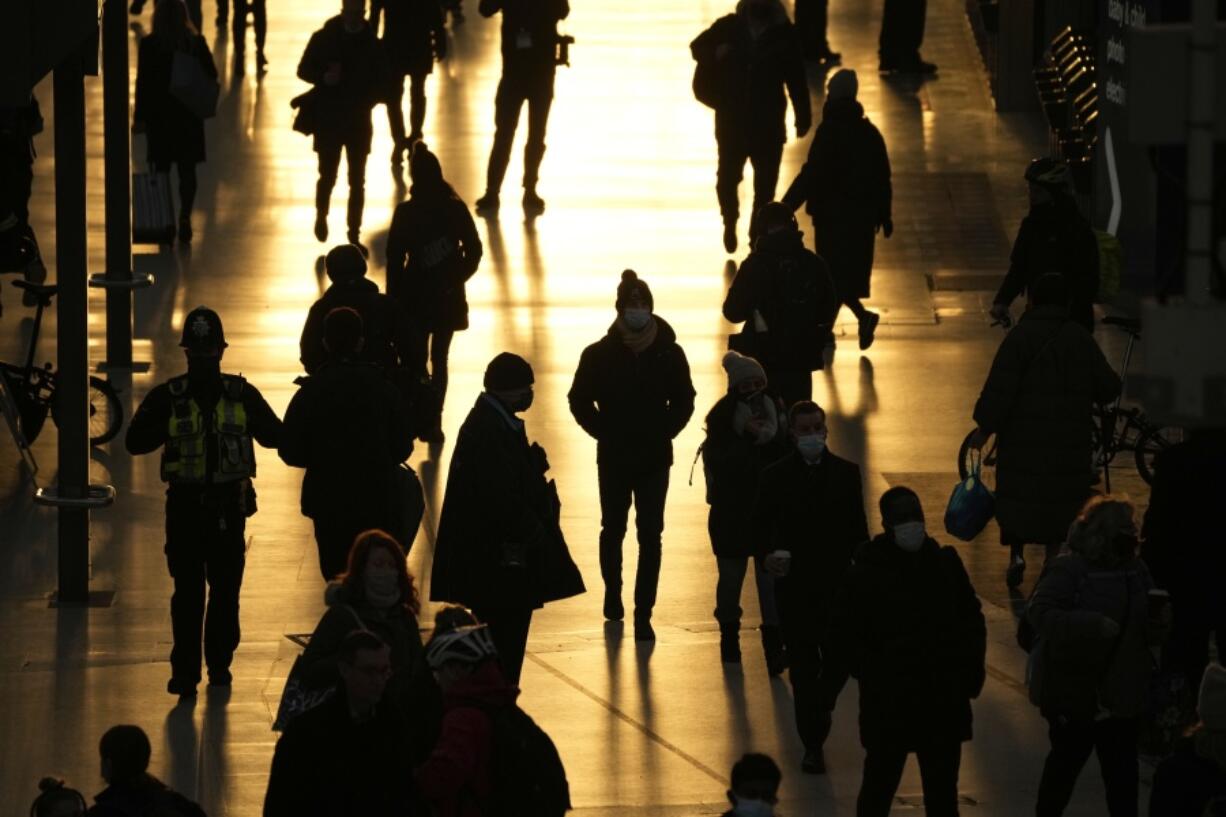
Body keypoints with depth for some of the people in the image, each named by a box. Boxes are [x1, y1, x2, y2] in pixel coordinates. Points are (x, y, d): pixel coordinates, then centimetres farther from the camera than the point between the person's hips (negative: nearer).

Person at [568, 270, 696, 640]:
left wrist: (663, 433, -7)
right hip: (614, 458, 1)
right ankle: (612, 591, 41)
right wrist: (606, 433, -7)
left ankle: (643, 614, 2)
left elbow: (683, 402, 4)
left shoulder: (668, 353, -8)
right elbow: (580, 402, 0)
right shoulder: (599, 355, -10)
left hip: (655, 459, 0)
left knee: (650, 536, -2)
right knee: (613, 528, 18)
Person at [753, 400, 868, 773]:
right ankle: (812, 745, 7)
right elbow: (761, 527, -1)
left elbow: (858, 529, 6)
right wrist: (767, 555, -22)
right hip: (794, 585, -2)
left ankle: (819, 707, 34)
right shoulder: (775, 477, -2)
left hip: (837, 584, 2)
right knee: (803, 667, 0)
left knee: (840, 659, 1)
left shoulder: (846, 473, 3)